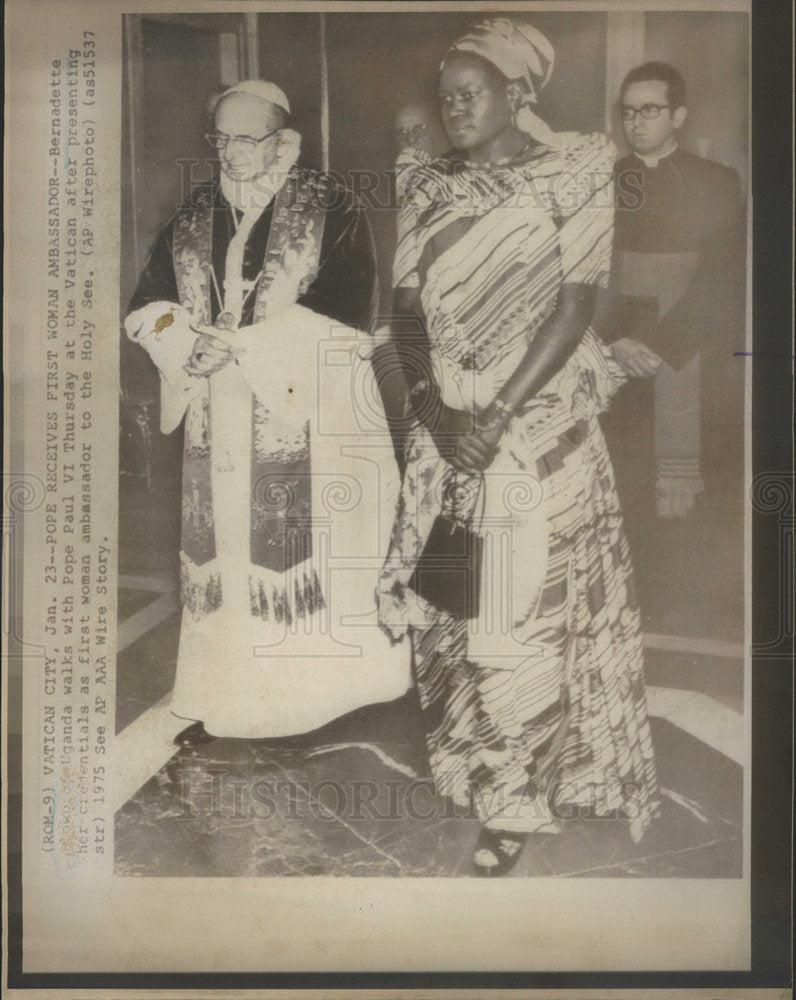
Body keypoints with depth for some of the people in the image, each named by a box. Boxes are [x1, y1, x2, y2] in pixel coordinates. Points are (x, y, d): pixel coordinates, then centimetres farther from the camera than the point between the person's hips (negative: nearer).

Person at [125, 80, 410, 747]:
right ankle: (227, 705, 18)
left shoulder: (332, 210, -2)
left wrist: (240, 347, -16)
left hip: (313, 429, -4)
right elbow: (147, 308, 11)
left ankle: (339, 689, 18)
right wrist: (190, 345, -12)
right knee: (226, 555, 6)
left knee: (316, 561, 0)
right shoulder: (194, 217, 13)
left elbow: (346, 315, -12)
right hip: (221, 430, 4)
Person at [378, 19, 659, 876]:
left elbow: (576, 306, -9)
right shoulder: (427, 186, 9)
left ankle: (519, 800, 15)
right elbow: (406, 307, 5)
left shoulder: (571, 174, -3)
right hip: (445, 423, 4)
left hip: (537, 423, -4)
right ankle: (476, 765, 30)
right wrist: (434, 407, -10)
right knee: (441, 596, 7)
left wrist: (499, 414, -16)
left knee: (524, 607, -3)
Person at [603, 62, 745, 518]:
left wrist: (660, 344, -14)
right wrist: (618, 341, -10)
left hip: (690, 355, -1)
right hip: (615, 360, 1)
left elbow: (720, 280, -3)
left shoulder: (716, 182, 7)